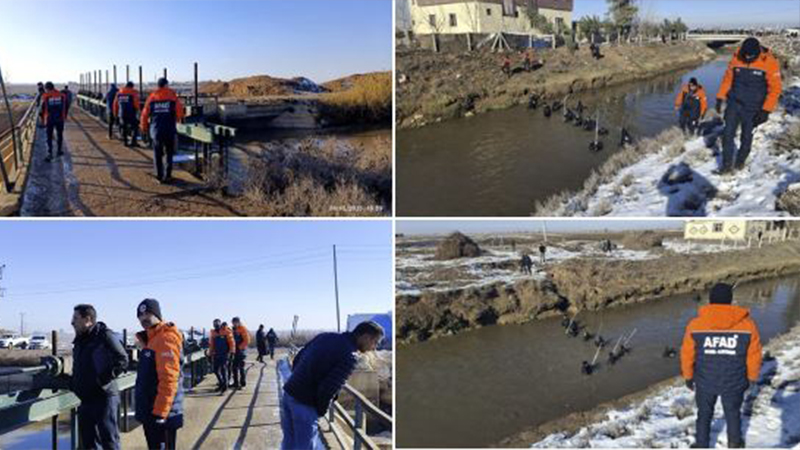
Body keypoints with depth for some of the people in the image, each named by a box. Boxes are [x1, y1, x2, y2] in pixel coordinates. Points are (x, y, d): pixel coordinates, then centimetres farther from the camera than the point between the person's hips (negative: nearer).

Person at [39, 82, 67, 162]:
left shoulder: (45, 97, -7)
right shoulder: (62, 95, 0)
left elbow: (43, 109, -2)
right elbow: (65, 108, 6)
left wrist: (43, 119, 9)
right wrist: (64, 117, 17)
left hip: (49, 120, -2)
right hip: (60, 119, 2)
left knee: (49, 137, 3)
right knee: (60, 135, 18)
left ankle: (50, 154, -3)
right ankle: (59, 151, 27)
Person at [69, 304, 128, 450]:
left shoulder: (105, 336, -11)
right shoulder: (80, 340, 15)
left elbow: (122, 361, -16)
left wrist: (104, 379, -20)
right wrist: (73, 382, 11)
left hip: (104, 396, -9)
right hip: (86, 399, 9)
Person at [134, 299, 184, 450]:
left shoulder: (166, 338, -17)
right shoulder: (151, 339, 15)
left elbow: (168, 379, -24)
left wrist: (160, 412, -25)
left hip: (161, 414, -10)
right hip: (149, 412, 10)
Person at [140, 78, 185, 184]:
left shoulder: (152, 97, 4)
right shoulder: (173, 96, -3)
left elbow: (145, 114, 5)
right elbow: (180, 112, -8)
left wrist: (144, 128, 19)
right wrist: (177, 119, 14)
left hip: (156, 130, 2)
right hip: (170, 129, -2)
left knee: (157, 154, 11)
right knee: (169, 153, 11)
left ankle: (159, 176, 12)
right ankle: (167, 175, 6)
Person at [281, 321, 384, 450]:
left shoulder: (326, 336, 9)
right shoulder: (349, 356, -15)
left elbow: (297, 359, 14)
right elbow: (328, 389, -20)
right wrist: (321, 410, -3)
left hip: (289, 391, 8)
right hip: (304, 402, -8)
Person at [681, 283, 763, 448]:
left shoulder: (695, 325, -13)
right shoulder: (747, 324, -13)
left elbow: (687, 355, -4)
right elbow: (754, 357, -4)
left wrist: (688, 376, 11)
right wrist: (752, 378, 12)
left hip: (705, 382, 0)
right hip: (734, 383, 1)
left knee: (704, 415, 19)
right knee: (733, 412, 24)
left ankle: (701, 445, 29)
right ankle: (735, 443, 43)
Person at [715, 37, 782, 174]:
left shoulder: (770, 63, -12)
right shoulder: (736, 59, -3)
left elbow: (775, 89, -9)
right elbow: (728, 79, 9)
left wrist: (766, 110, -13)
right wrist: (720, 98, 4)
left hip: (753, 108, -2)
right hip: (734, 104, 2)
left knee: (746, 137, 8)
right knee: (728, 134, -2)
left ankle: (740, 161, 27)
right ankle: (727, 165, 6)